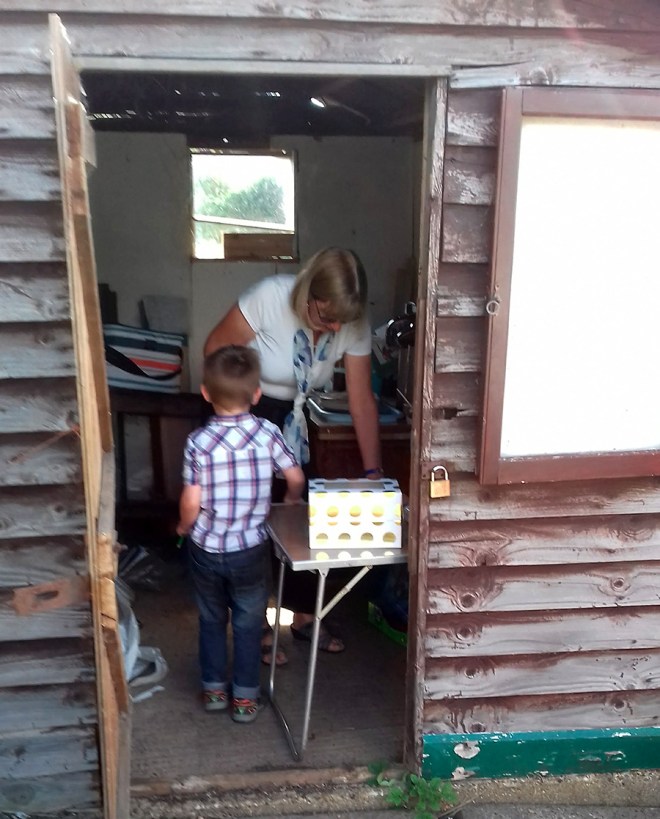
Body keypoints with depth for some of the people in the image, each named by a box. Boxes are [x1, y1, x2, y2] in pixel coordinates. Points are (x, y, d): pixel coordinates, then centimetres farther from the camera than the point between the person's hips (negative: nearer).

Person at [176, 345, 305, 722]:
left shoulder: (198, 441, -16)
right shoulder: (268, 433, -12)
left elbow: (192, 501, -16)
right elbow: (296, 478, -5)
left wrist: (184, 526, 4)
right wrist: (290, 501, 16)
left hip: (206, 549, 0)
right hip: (251, 550, 0)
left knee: (212, 620, 21)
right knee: (249, 624, 16)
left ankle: (214, 689, 34)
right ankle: (245, 698, 26)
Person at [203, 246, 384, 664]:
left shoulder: (355, 325, -18)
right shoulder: (269, 297, -31)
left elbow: (362, 399, -14)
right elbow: (216, 348, -19)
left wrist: (373, 470, -17)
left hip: (291, 417, 5)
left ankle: (304, 614, 25)